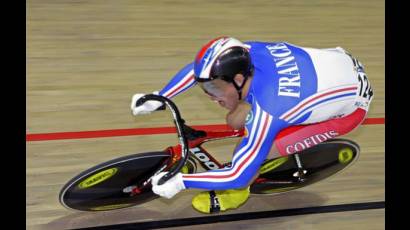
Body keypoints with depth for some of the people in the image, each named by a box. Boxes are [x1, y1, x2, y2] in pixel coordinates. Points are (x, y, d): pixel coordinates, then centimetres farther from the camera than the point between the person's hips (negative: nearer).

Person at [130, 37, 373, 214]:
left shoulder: (266, 112, -36)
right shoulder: (247, 52, -19)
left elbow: (239, 176, -27)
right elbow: (201, 67, 3)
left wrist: (179, 182, -22)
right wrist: (157, 99, 1)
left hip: (352, 104, -7)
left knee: (254, 153, -18)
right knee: (236, 120, -1)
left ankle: (236, 194, 13)